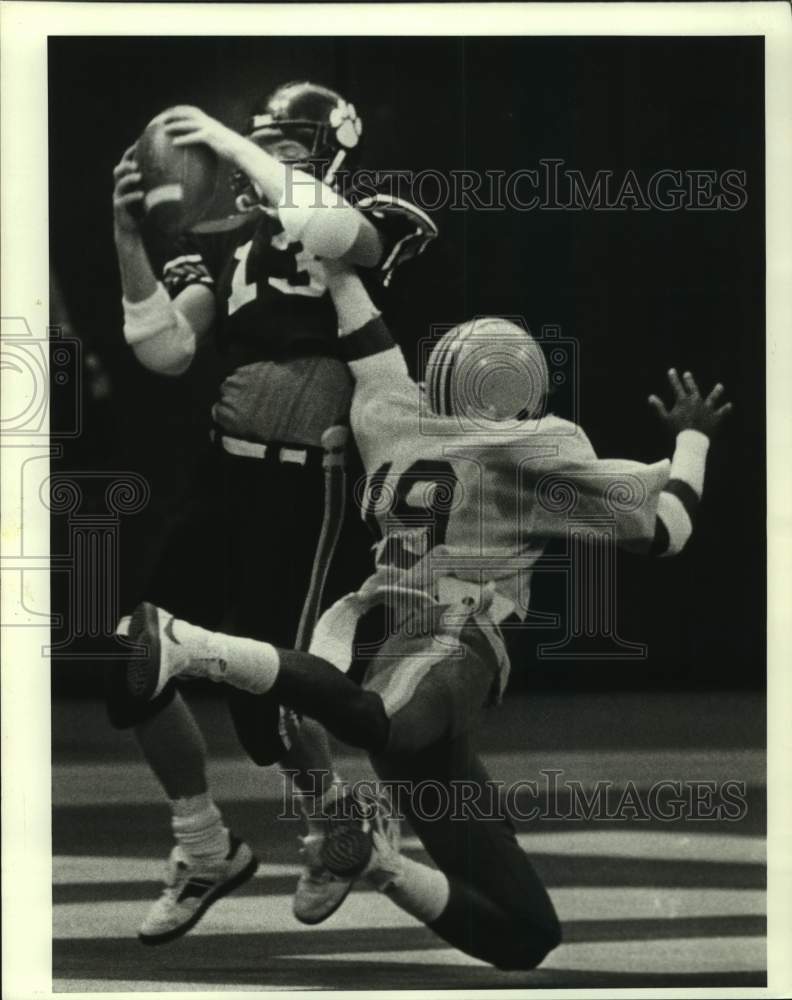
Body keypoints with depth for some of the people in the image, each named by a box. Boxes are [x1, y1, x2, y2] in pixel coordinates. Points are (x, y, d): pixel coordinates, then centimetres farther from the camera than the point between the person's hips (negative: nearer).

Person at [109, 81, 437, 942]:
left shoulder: (370, 224, -6)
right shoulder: (227, 240, 8)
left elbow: (331, 235, -30)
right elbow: (167, 352, 0)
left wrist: (236, 149, -26)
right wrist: (130, 239, -10)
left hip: (299, 488, -6)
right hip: (216, 473, 6)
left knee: (261, 694, -6)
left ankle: (334, 824, 27)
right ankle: (206, 852, 24)